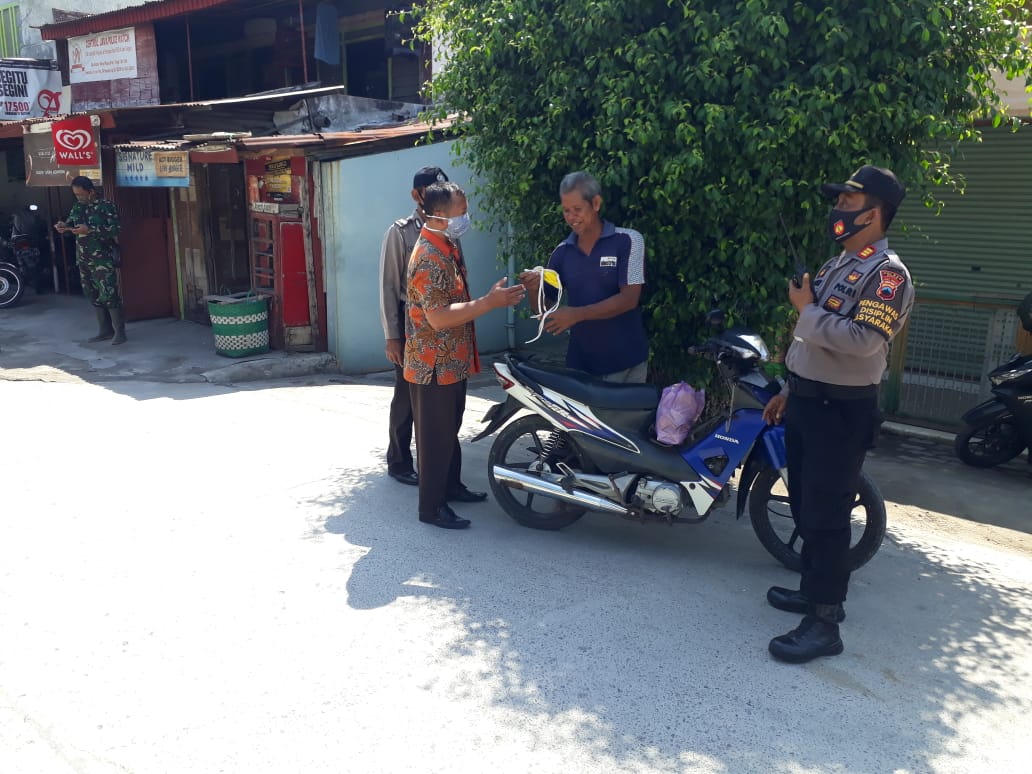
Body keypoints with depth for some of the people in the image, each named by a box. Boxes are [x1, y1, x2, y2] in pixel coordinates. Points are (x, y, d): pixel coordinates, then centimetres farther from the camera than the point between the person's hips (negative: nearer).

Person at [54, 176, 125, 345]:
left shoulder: (105, 206, -9)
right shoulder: (77, 206, 11)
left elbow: (116, 229, -18)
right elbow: (71, 224, 20)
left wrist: (89, 230, -24)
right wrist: (64, 226, -4)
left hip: (103, 259, -7)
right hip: (83, 259, 7)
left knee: (108, 294, -11)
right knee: (93, 295, 9)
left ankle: (119, 331, -4)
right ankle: (105, 330, 18)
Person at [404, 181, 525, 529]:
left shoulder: (448, 247, 10)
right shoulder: (430, 257, -23)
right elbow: (438, 317, -30)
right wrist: (489, 302, -30)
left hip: (453, 361, 10)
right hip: (434, 364, -10)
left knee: (450, 429, 21)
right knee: (435, 435, 1)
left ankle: (451, 485, 37)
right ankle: (431, 507, 12)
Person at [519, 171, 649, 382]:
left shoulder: (628, 241, -6)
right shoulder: (562, 252, 6)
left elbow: (629, 299, -13)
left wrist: (577, 314, -21)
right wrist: (534, 290, -14)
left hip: (625, 362, -3)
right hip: (580, 363, 3)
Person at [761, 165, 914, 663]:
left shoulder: (887, 274, -14)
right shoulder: (837, 265, 16)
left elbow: (864, 341, -29)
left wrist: (806, 310, -18)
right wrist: (789, 391, 20)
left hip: (841, 411, -9)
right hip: (806, 401, 9)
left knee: (825, 516, -6)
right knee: (804, 507, 17)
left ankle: (824, 624, 2)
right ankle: (816, 588, 33)